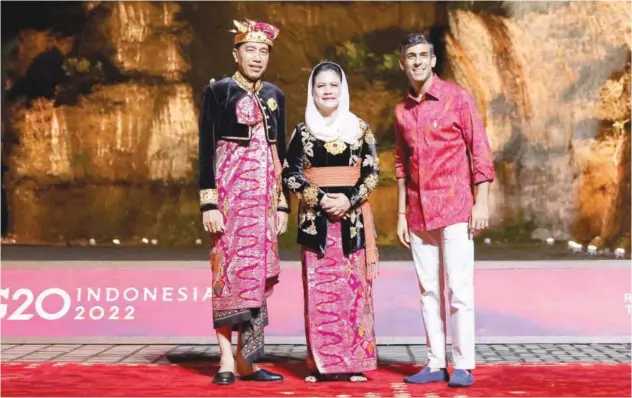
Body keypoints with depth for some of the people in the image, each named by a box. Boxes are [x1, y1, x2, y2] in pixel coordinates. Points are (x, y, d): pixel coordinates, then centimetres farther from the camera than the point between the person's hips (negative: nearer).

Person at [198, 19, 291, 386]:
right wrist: (209, 203, -13)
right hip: (230, 187, -5)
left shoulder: (275, 96, 14)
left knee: (258, 271, 3)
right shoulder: (218, 91, 0)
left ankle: (246, 360, 9)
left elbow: (282, 152, 15)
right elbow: (206, 150, -5)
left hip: (265, 190, 5)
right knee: (229, 267, -7)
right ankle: (228, 360, -2)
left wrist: (283, 204, 9)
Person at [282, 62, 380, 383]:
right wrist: (319, 199, -11)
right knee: (318, 290, 0)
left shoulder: (360, 128, 5)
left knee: (353, 287, 0)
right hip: (315, 218, 1)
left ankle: (355, 362, 7)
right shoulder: (303, 131, 7)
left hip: (353, 217, 0)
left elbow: (372, 172, 2)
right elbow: (290, 173, 2)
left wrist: (349, 200, -13)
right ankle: (320, 363, 7)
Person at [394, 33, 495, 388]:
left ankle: (464, 366, 3)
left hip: (455, 209, -5)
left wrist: (481, 203, -10)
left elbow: (481, 151, -4)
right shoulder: (402, 110, 12)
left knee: (459, 289, -4)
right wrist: (401, 214, 12)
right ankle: (436, 364, 13)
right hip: (419, 214, 5)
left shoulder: (457, 98, -2)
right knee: (429, 290, 7)